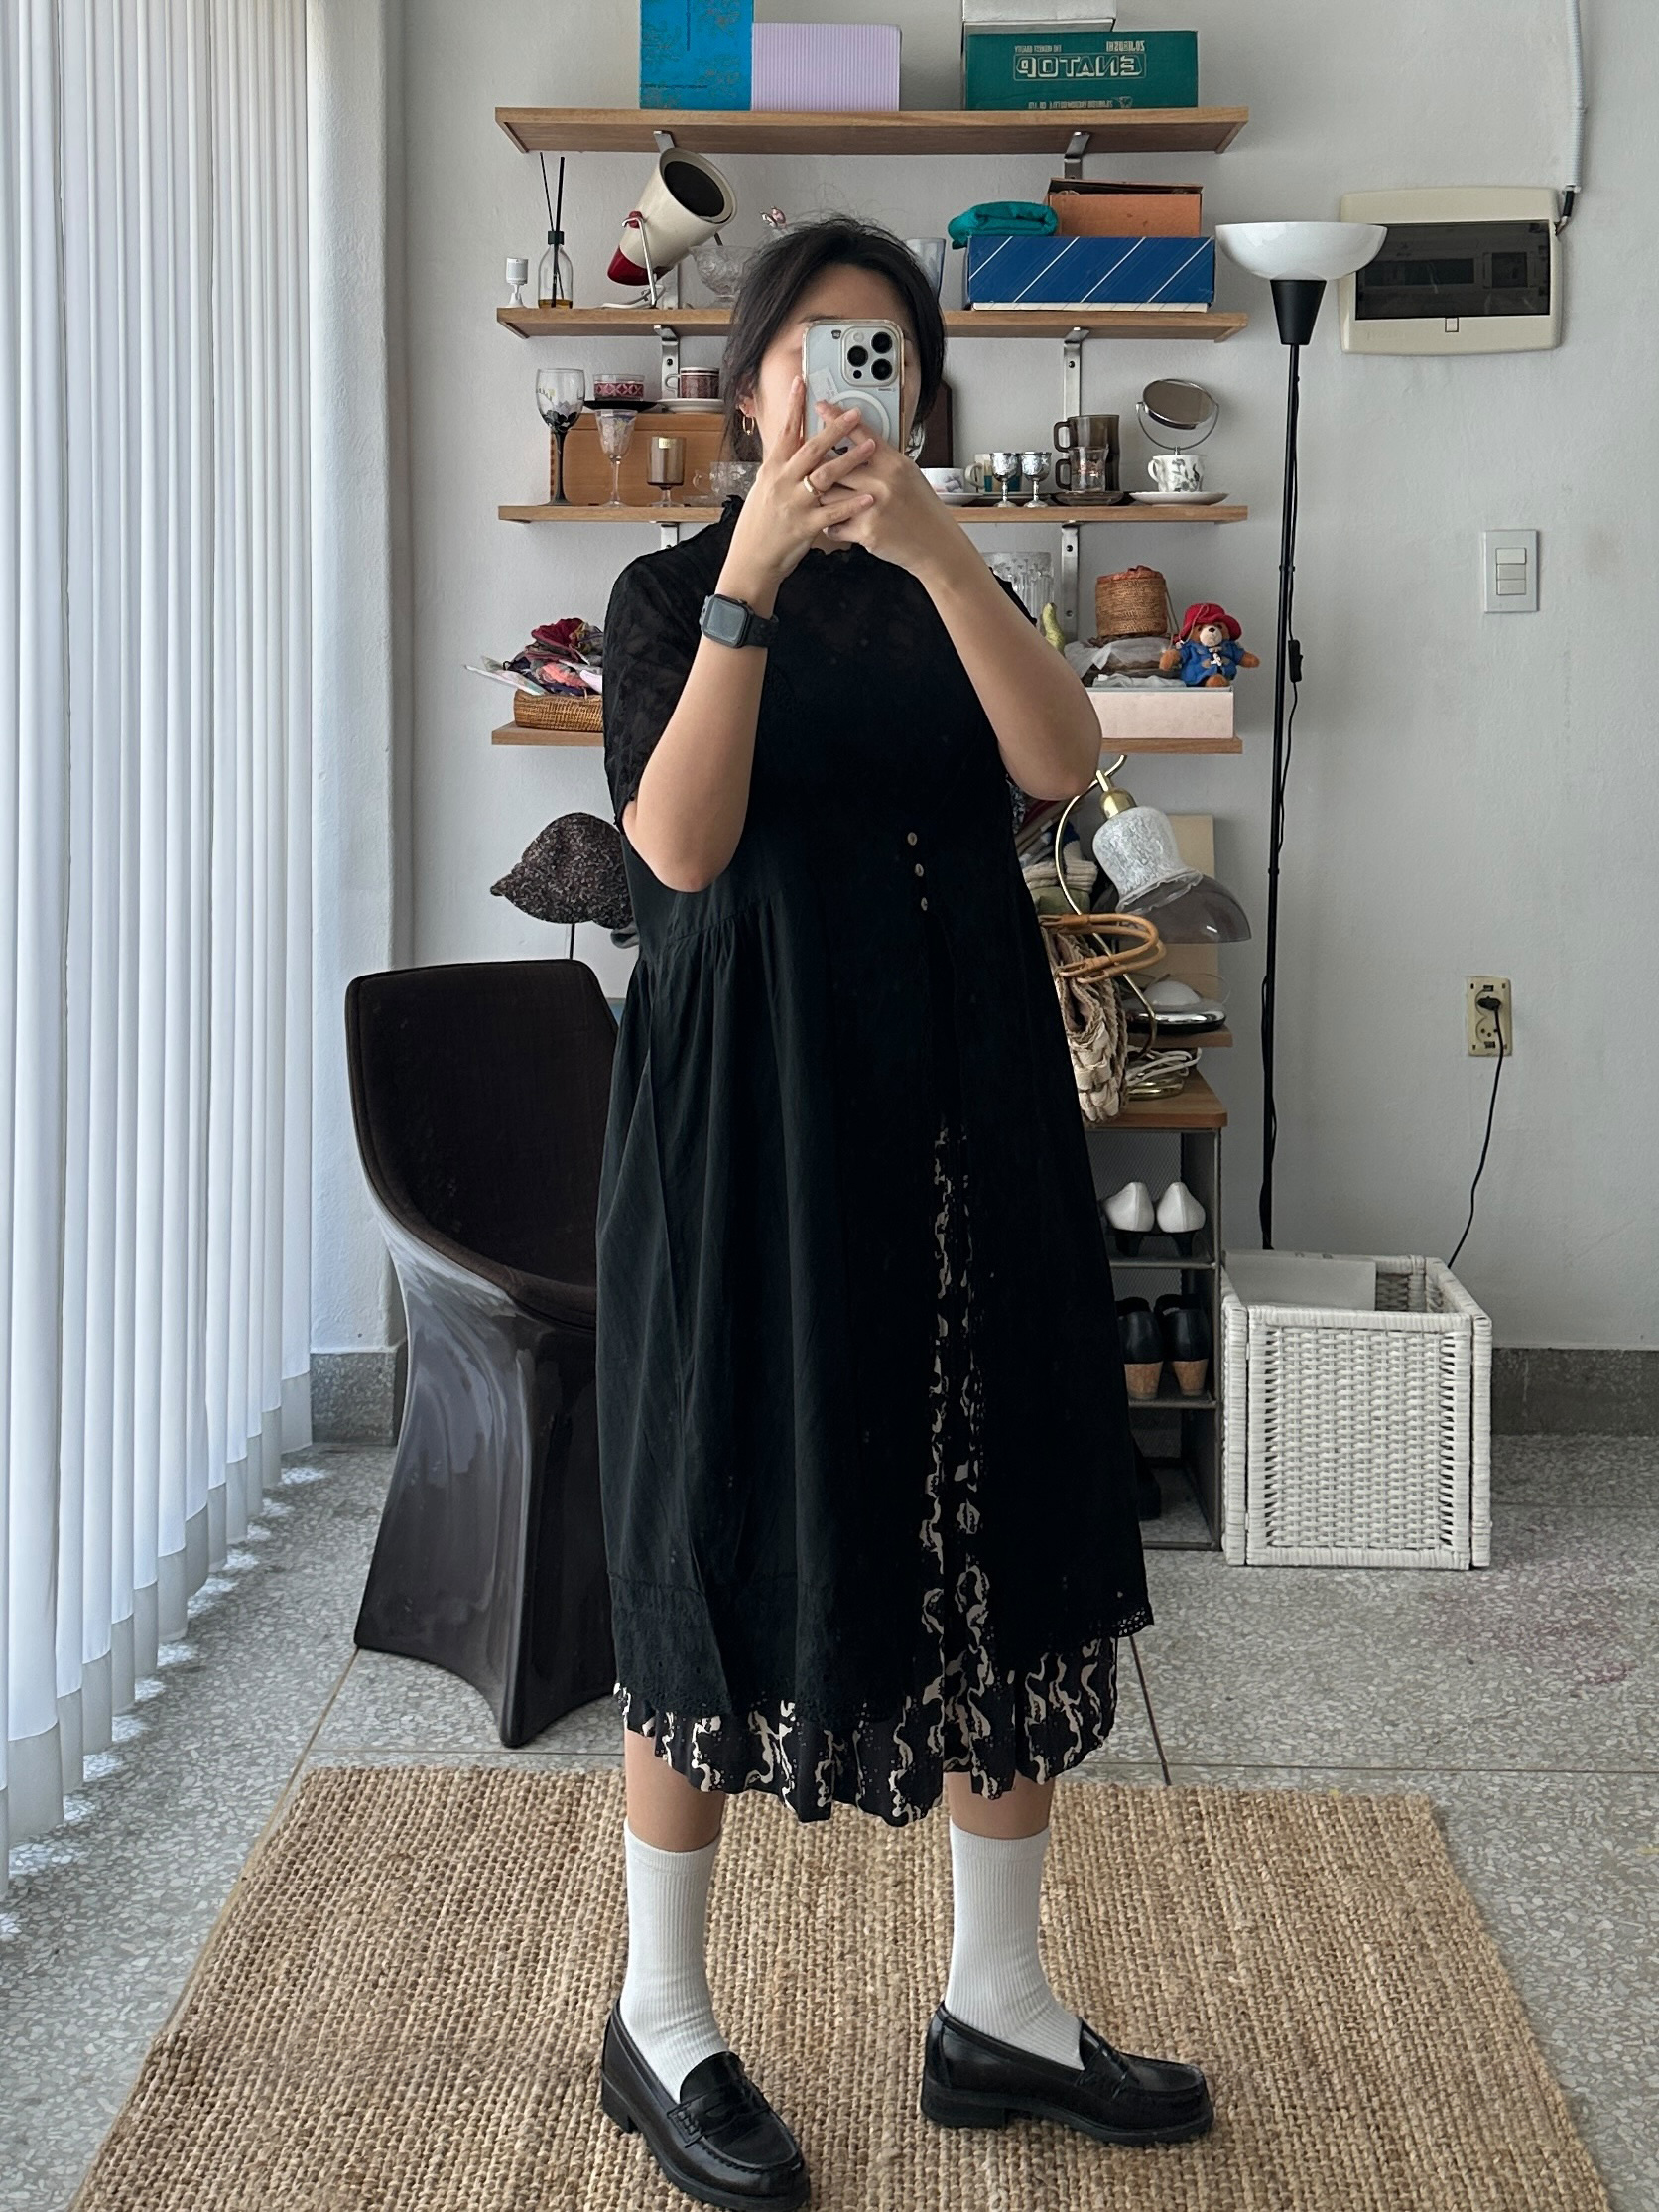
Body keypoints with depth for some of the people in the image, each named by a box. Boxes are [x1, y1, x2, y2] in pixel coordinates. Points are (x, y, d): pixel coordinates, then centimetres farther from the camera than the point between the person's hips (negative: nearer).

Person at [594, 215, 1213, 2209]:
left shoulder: (953, 595, 11)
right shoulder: (670, 592, 1)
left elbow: (1062, 761, -11)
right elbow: (681, 845, -17)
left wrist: (932, 546, -24)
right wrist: (754, 577, -24)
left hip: (964, 1111, 5)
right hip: (748, 1109, -4)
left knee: (1003, 1535, 8)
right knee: (730, 1539, 2)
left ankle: (995, 2008, 23)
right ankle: (658, 2021, 19)